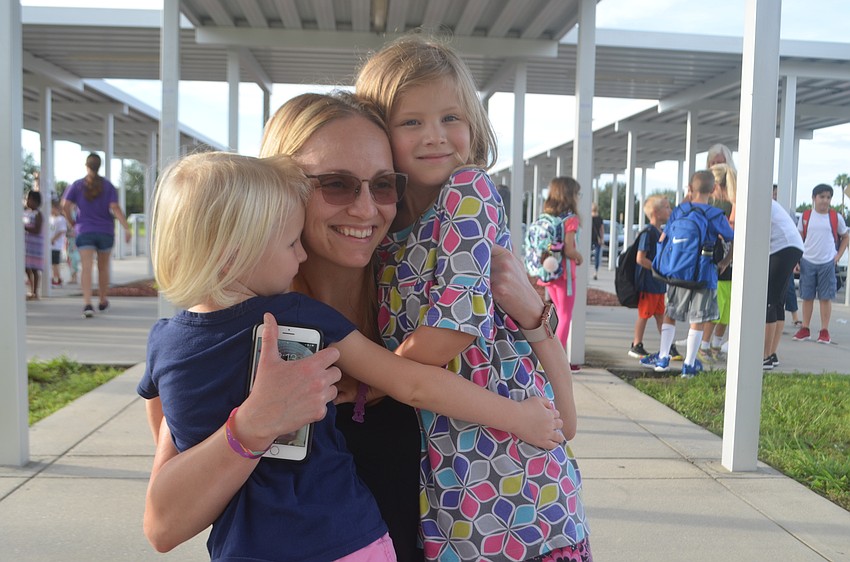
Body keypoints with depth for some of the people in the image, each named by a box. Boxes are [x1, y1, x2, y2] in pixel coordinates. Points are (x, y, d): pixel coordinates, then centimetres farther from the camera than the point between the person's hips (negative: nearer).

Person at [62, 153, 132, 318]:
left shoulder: (77, 185, 2)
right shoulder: (108, 185, 0)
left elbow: (65, 206, -7)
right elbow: (115, 208, -10)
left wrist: (71, 224, 8)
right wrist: (127, 228, -13)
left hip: (84, 231, -1)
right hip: (106, 232, 1)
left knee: (87, 268, -10)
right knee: (103, 267, 16)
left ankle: (87, 303, -26)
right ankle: (103, 301, 30)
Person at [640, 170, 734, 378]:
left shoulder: (678, 211, 0)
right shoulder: (716, 216, -5)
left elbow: (662, 240, 2)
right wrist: (723, 264, 8)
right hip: (705, 275, -2)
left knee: (670, 315, 16)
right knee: (697, 320, 6)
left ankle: (663, 358, 16)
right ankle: (689, 364, 10)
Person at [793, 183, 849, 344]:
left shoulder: (836, 217, 1)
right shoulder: (805, 217, 4)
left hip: (827, 263, -1)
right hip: (807, 262, 1)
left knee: (825, 298, 2)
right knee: (807, 297, 7)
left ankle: (824, 331, 9)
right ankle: (805, 329, 15)